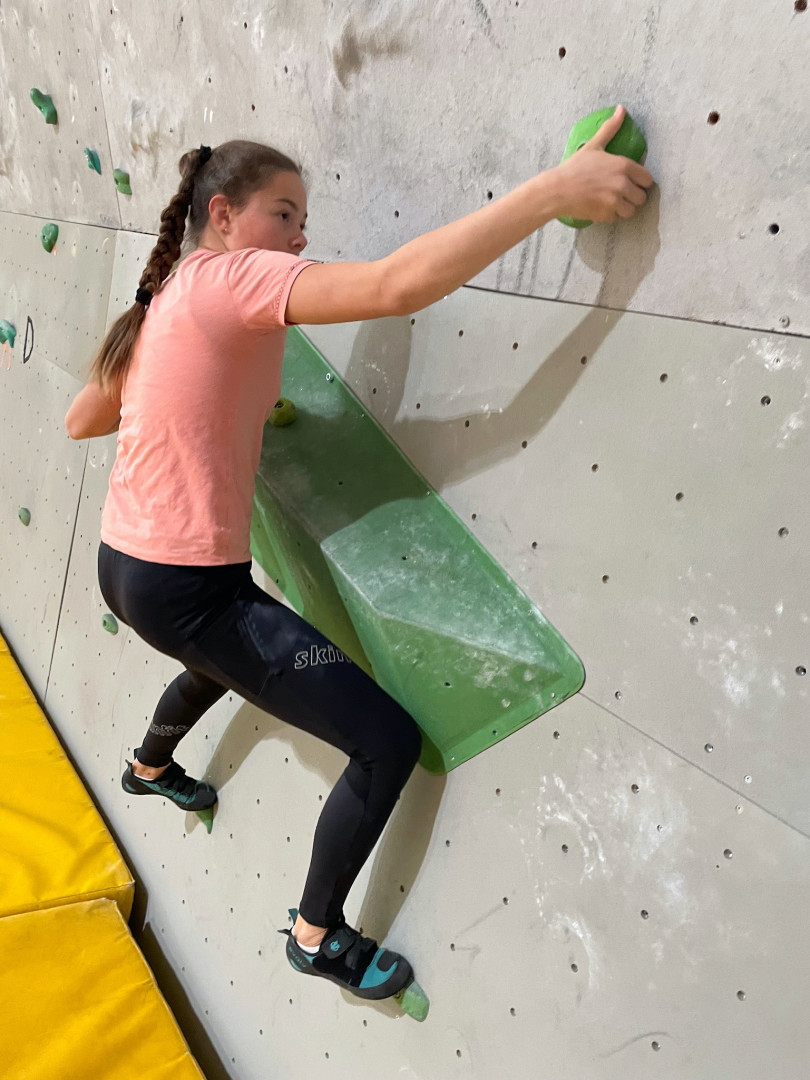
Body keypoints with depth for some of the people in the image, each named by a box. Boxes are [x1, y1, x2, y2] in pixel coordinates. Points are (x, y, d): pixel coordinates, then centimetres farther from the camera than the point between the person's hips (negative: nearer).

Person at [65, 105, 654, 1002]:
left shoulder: (165, 298, 10)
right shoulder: (231, 278, -16)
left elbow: (82, 420, 19)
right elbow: (398, 285, -32)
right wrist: (556, 188, -31)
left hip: (125, 564, 10)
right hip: (187, 590, -10)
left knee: (226, 658, 42)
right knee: (390, 742, -5)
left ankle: (149, 766, 69)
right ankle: (318, 934, 19)